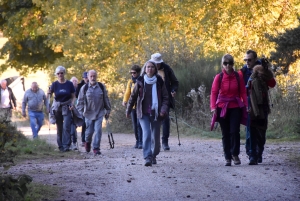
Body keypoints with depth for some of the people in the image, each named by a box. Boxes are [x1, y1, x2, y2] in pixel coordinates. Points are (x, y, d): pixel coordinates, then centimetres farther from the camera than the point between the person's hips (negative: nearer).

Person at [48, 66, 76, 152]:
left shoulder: (69, 84, -2)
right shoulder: (55, 84, 0)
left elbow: (73, 96, 3)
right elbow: (49, 94, 3)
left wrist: (72, 104, -13)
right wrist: (49, 92, -19)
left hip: (67, 107, -2)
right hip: (57, 106, 2)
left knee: (66, 127, -12)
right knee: (59, 128, 6)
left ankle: (66, 145, -16)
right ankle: (60, 146, 14)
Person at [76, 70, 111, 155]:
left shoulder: (101, 87, 3)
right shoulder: (84, 88, -1)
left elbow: (106, 99, 12)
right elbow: (80, 100, 6)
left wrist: (107, 110, 12)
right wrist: (81, 111, 1)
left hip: (99, 113, 0)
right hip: (89, 113, 0)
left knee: (98, 130, -12)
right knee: (89, 131, 6)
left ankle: (96, 148, -6)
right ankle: (88, 142, 38)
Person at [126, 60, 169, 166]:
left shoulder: (159, 82, 2)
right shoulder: (140, 81, 1)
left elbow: (165, 97, 4)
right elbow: (133, 96, 10)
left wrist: (164, 109, -11)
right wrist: (128, 110, 12)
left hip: (156, 113, 1)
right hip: (144, 113, -1)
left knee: (155, 136, 6)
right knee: (146, 134, -15)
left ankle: (154, 156, 25)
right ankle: (147, 158, -20)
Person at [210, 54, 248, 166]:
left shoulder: (238, 77, 1)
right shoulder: (219, 77, -2)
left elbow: (243, 92, 3)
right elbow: (214, 92, -3)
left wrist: (246, 105, -4)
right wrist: (213, 107, -13)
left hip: (235, 107, 0)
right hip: (222, 108, 0)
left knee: (234, 131, -12)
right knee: (225, 134, 4)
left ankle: (235, 154, 5)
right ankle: (227, 158, 10)